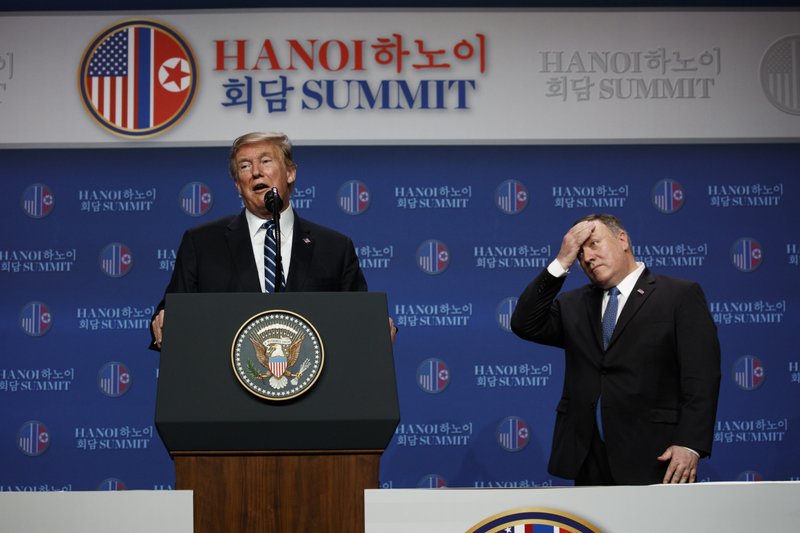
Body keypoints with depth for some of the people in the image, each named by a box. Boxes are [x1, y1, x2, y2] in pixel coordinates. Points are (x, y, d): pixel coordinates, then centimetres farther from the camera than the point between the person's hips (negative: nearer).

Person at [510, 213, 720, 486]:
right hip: (587, 461, 4)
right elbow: (525, 325, 3)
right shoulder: (573, 305, 18)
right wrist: (561, 263, -1)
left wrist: (690, 444, -15)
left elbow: (701, 377, -4)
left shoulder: (681, 295, 3)